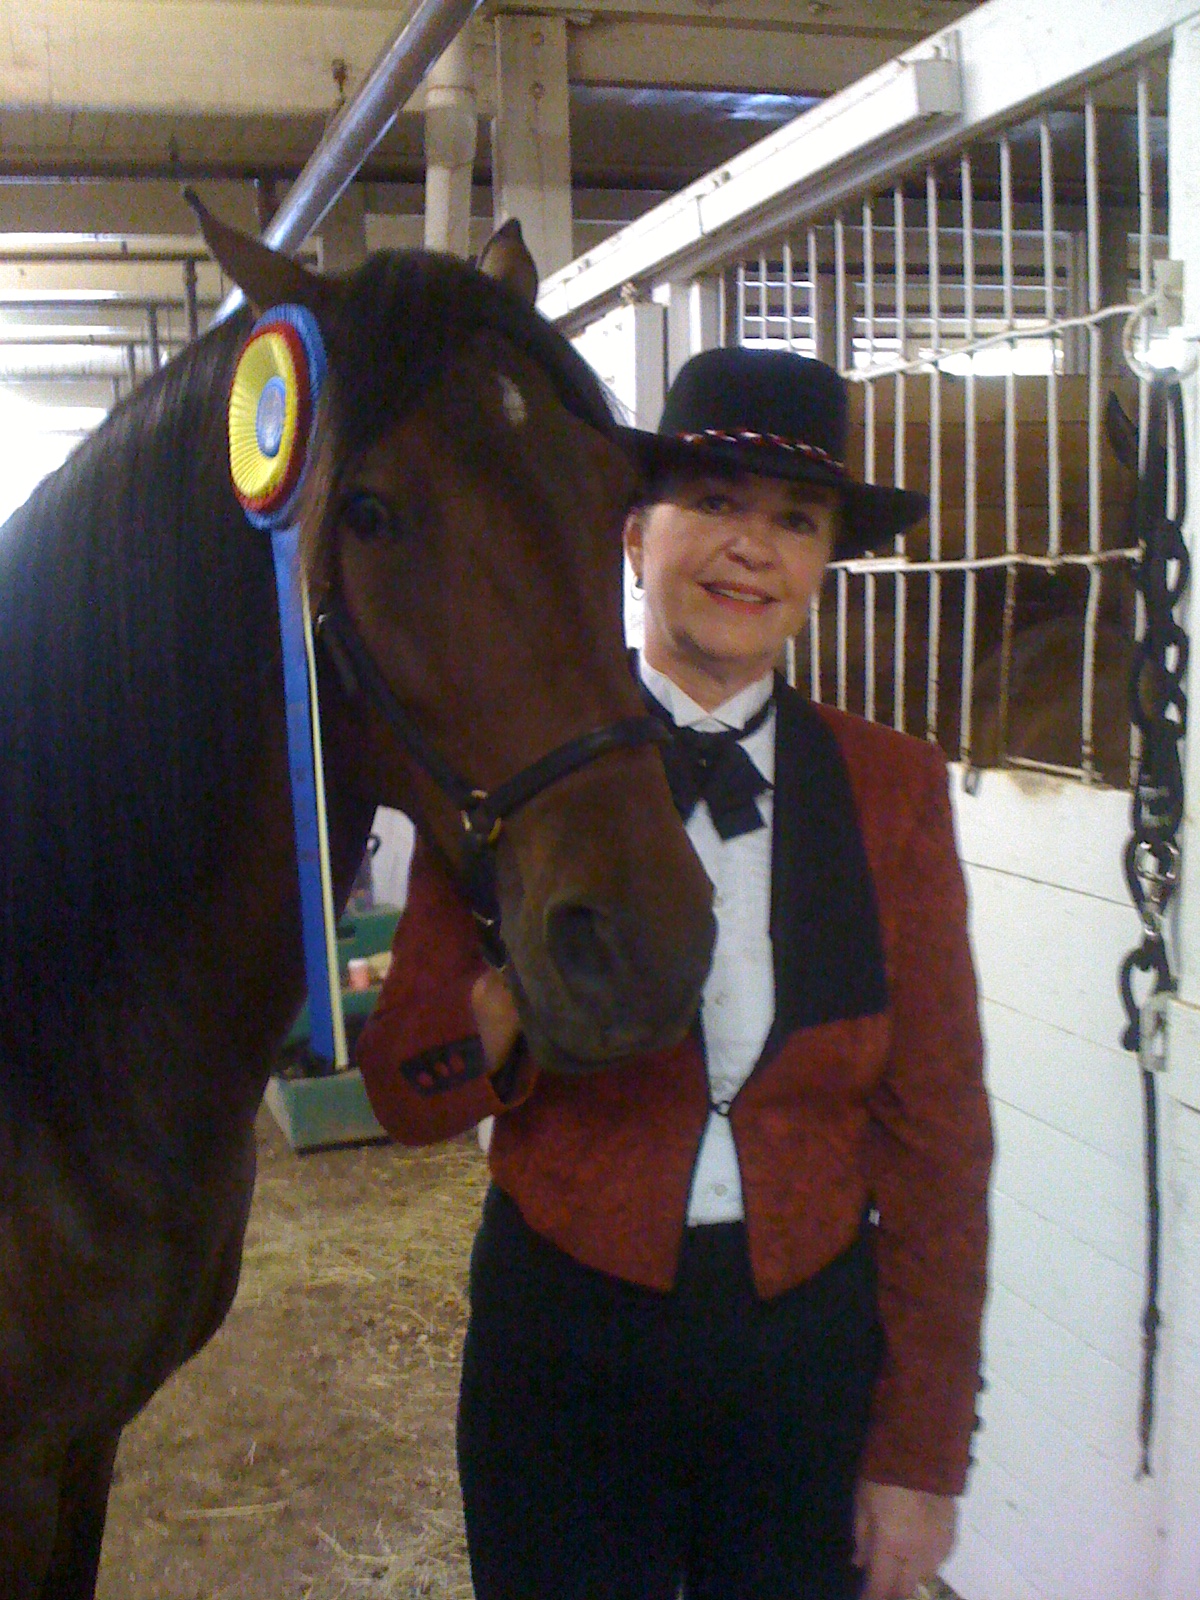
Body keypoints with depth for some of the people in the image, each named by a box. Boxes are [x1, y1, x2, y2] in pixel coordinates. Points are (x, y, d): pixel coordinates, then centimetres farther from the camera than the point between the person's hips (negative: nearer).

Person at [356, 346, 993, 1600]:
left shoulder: (893, 786, -3)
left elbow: (938, 1129, -1)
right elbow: (409, 1099, -5)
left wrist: (923, 1457, -1)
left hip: (816, 1347, 2)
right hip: (566, 1341, -1)